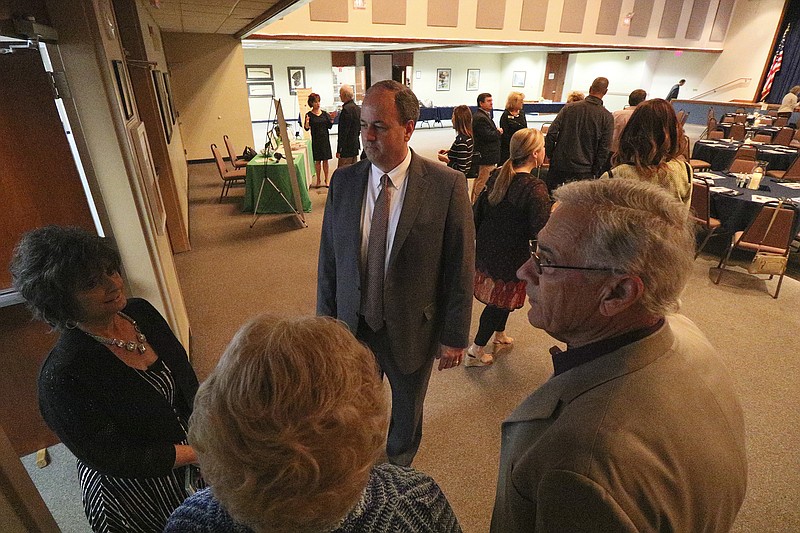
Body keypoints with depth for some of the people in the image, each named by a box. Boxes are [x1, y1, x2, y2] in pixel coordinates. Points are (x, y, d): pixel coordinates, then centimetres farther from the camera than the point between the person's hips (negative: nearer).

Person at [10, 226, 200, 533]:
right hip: (133, 494, -5)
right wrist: (199, 452, -26)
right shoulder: (61, 377, -30)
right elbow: (109, 459, -23)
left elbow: (187, 383, 0)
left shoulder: (141, 311, -11)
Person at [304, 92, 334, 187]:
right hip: (316, 140, -2)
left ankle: (326, 180, 15)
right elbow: (306, 128, -8)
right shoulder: (309, 115, -4)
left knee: (325, 160, 5)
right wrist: (306, 123, -29)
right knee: (317, 161, 4)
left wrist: (332, 118, -10)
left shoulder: (325, 113, 4)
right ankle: (318, 181, 14)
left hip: (325, 139, 2)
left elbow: (329, 126, 5)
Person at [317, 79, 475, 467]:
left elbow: (460, 267, -12)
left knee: (407, 409, 24)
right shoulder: (344, 181, -7)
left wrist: (454, 336, -8)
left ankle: (399, 465, 57)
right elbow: (328, 259, 0)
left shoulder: (447, 185, -17)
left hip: (412, 329, -2)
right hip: (353, 325, 3)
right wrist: (325, 318, 3)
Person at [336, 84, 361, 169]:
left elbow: (344, 131, -19)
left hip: (347, 147, -10)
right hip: (355, 146, 10)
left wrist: (339, 150, -16)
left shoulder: (346, 109, -16)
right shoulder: (358, 108, 12)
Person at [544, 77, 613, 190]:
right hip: (584, 172, -1)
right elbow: (604, 149, -4)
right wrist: (595, 172, 4)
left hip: (559, 166, 1)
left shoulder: (569, 108, 1)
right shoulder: (607, 117, -2)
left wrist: (551, 156, 8)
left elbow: (551, 134, -3)